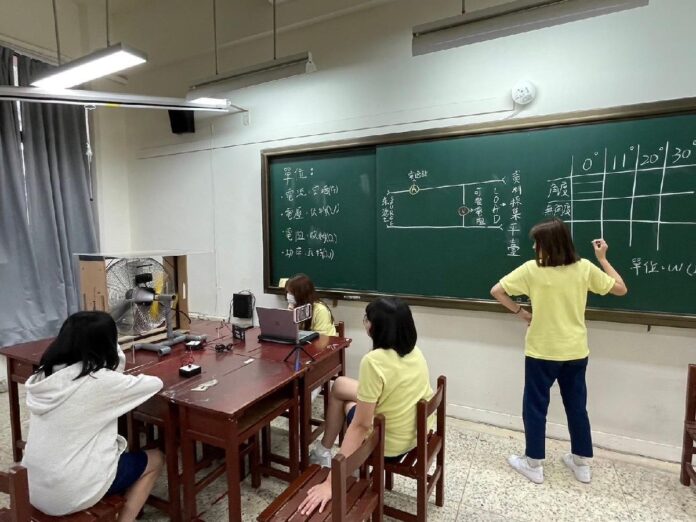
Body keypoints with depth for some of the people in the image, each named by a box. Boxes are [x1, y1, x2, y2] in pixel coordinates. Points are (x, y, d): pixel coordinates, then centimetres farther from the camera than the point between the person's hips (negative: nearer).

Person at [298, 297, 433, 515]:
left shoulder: (374, 361, -31)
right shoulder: (414, 351, -8)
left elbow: (361, 425, -30)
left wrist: (330, 482, -27)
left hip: (390, 444, -6)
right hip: (420, 432, 7)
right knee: (340, 385, 21)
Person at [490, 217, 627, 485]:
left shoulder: (532, 269, -14)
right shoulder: (584, 268, -5)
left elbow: (496, 291, -14)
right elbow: (620, 289, 7)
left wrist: (521, 312, -3)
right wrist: (602, 258, 14)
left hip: (542, 351, -4)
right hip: (576, 352, 4)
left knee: (535, 406, 10)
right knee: (577, 406, 19)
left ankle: (533, 464, 21)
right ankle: (582, 462, 33)